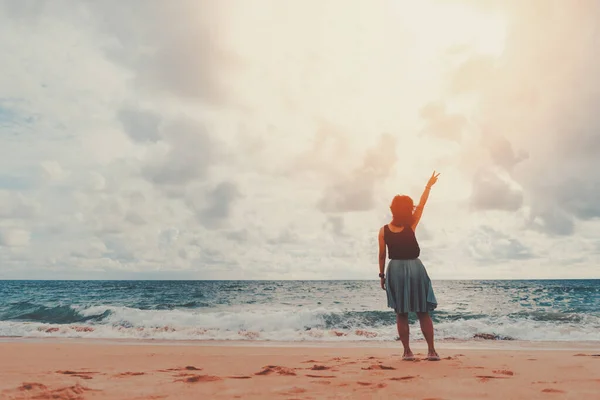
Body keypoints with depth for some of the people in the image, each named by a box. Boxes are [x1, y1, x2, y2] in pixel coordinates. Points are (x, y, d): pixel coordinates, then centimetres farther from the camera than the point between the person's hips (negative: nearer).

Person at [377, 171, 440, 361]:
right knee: (423, 313, 7)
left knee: (401, 314, 7)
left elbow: (382, 255, 2)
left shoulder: (384, 230, -1)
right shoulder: (410, 225, -4)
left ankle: (407, 351, 5)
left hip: (395, 270, 1)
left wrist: (382, 275, 11)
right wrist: (429, 185, 17)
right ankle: (431, 351, 6)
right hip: (415, 268, -1)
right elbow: (421, 204, 6)